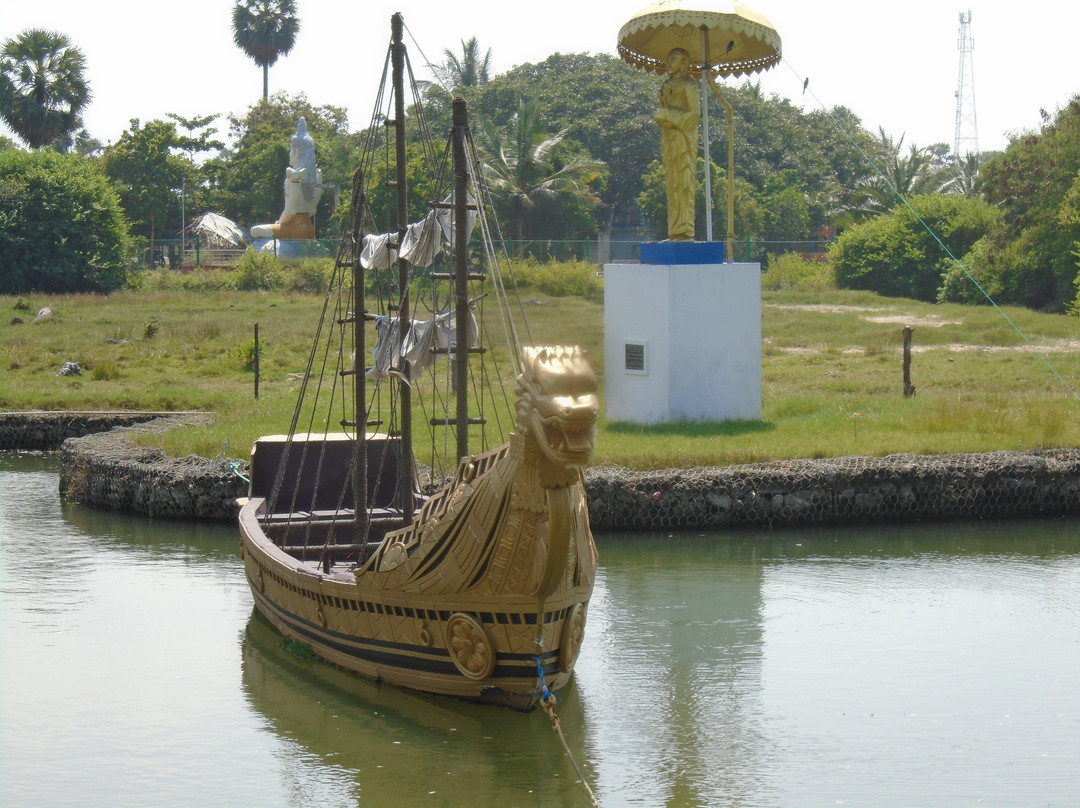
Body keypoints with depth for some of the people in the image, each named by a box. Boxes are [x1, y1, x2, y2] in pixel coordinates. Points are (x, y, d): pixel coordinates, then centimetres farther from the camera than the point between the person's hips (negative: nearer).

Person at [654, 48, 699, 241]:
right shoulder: (666, 86, 19)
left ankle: (686, 230, -14)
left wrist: (672, 120, -11)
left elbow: (694, 113, -9)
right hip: (669, 138, 8)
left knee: (684, 182, -11)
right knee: (672, 184, 4)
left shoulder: (689, 84, -2)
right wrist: (663, 118, -1)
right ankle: (674, 231, 4)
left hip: (684, 136, -8)